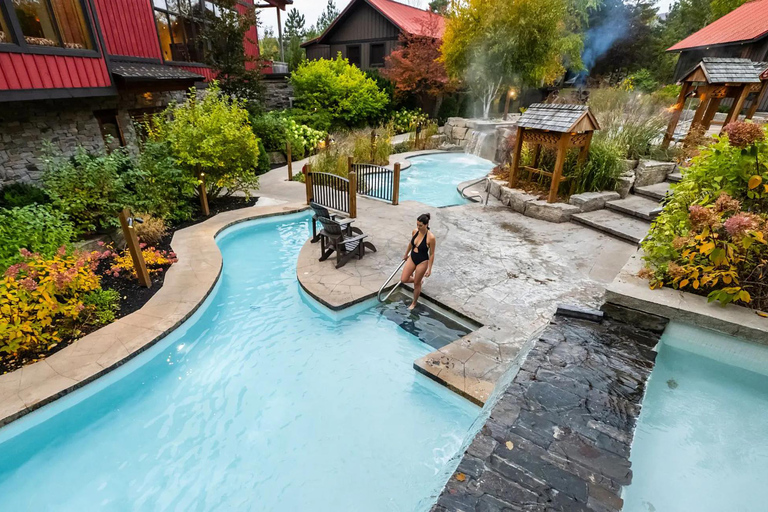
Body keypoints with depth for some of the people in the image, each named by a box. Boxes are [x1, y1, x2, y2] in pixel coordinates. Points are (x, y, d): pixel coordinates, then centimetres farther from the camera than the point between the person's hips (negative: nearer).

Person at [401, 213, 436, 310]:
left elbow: (431, 254, -16)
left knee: (416, 284, 10)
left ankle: (414, 303, 35)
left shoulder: (431, 237, -25)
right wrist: (406, 255, 23)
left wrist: (429, 269, -12)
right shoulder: (415, 231, -8)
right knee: (403, 280, 8)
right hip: (412, 258, 6)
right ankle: (419, 280, 40)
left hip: (422, 262, -6)